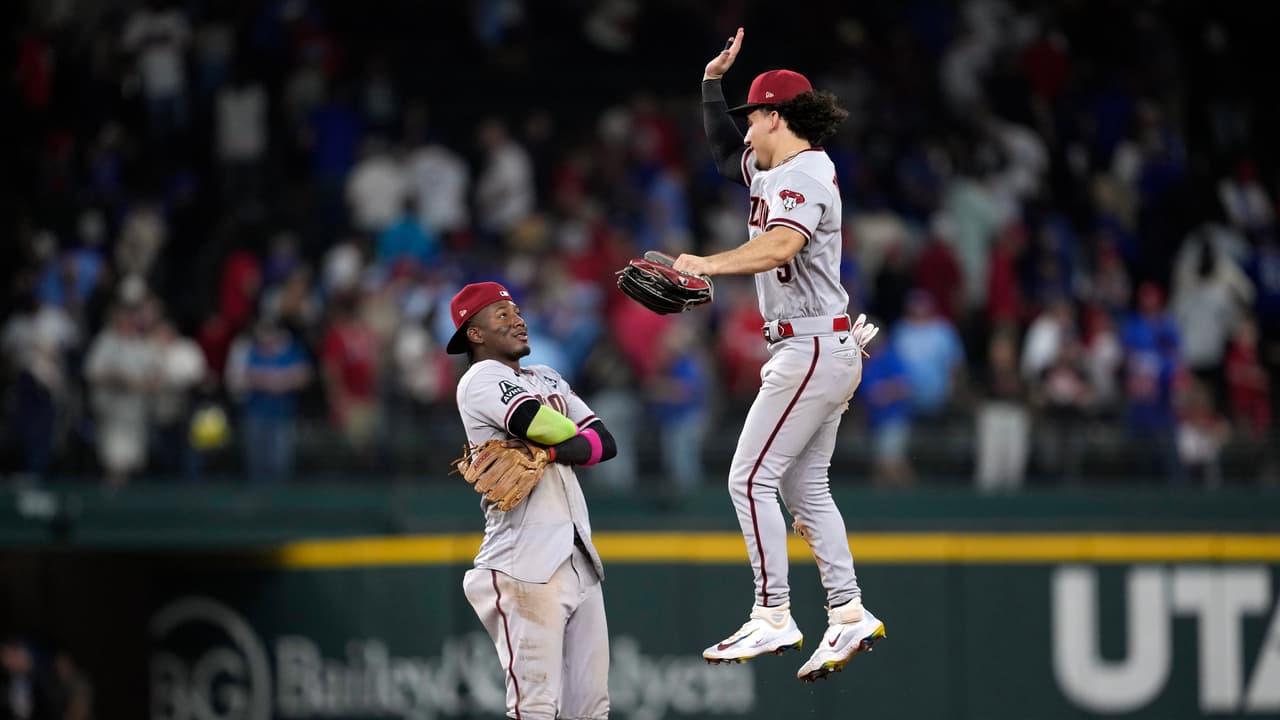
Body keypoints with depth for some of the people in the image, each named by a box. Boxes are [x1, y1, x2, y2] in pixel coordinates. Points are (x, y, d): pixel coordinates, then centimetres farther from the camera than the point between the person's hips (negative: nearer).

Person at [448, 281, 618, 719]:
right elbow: (542, 425, -17)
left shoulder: (547, 380, 23)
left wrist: (551, 452, -9)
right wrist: (573, 436, 7)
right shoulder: (481, 379, -2)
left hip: (579, 559, 8)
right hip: (526, 562, -8)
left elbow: (603, 442, 12)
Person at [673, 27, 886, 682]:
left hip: (813, 350, -10)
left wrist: (709, 265, -46)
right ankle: (849, 616, 11)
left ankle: (773, 617, -12)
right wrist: (712, 82, 22)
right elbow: (725, 152, 34)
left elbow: (780, 245, -35)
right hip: (823, 351, 10)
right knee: (802, 486, 12)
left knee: (751, 478, -11)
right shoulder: (774, 171, 15)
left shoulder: (804, 175, -15)